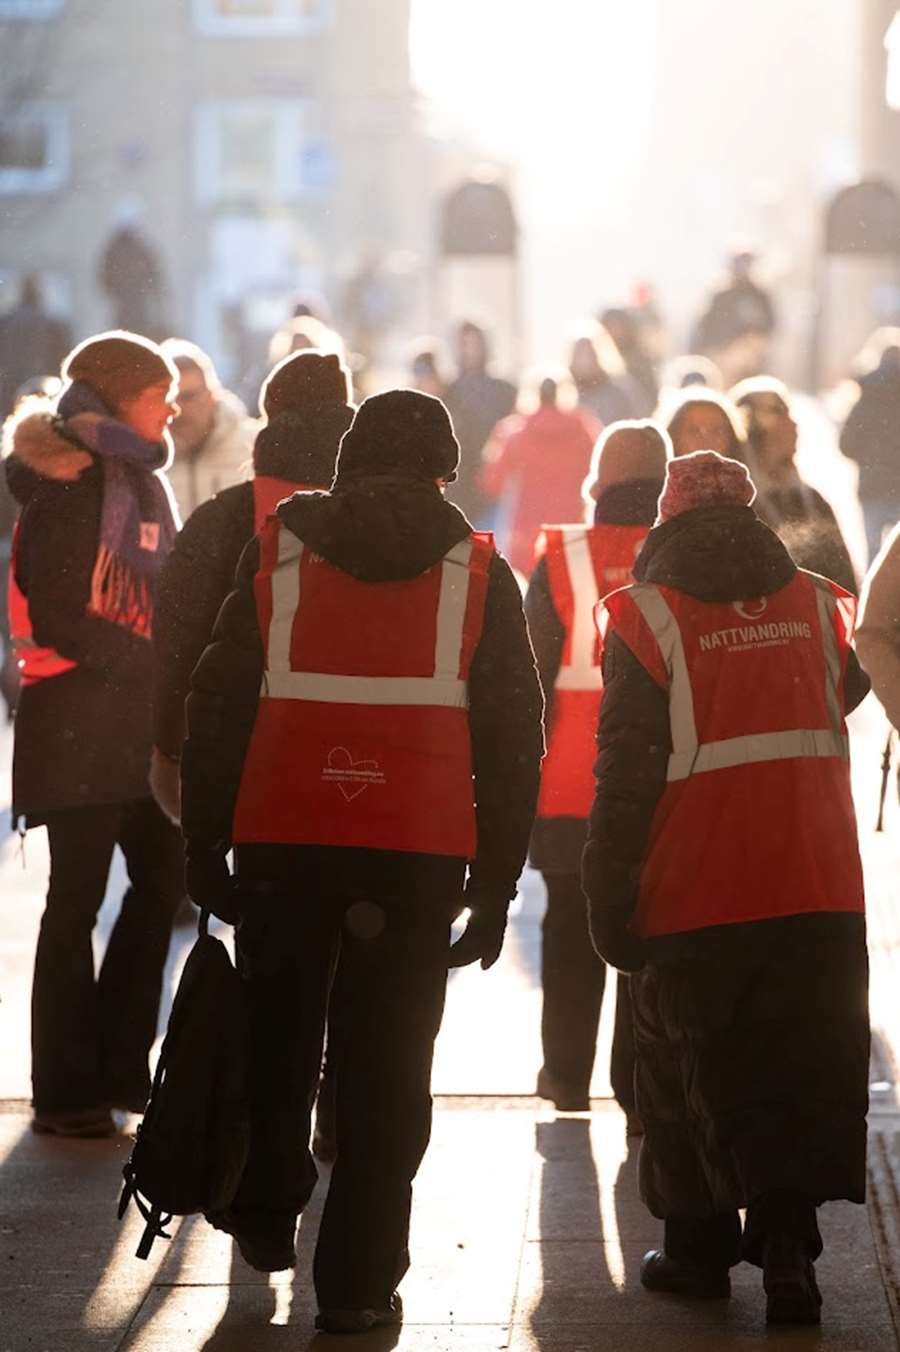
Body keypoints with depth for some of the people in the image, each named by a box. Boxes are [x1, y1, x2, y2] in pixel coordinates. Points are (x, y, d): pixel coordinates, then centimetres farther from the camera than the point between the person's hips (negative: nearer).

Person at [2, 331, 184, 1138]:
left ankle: (119, 1066, 19)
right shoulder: (66, 488, -10)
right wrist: (146, 660, -17)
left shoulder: (145, 481, 14)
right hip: (80, 715, -8)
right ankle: (66, 1090, 3)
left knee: (163, 878, 8)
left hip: (144, 714, 8)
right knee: (78, 897, -3)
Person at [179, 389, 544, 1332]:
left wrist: (203, 844, 11)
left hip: (281, 841, 1)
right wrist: (495, 883, 10)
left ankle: (265, 1217, 34)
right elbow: (513, 740, 6)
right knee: (388, 1062, 3)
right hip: (418, 854, -1)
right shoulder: (478, 574, 7)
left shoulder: (276, 553, 7)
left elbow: (216, 705, 6)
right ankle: (357, 1281, 2)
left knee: (277, 1035, 22)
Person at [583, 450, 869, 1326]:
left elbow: (626, 773, -6)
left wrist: (610, 902, -3)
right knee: (803, 1072, 5)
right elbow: (849, 695, 26)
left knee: (689, 1073, 11)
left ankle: (700, 1246, 18)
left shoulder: (648, 617, -5)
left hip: (694, 895, -2)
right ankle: (787, 1244, -7)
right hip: (819, 891, 2)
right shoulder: (819, 605, 6)